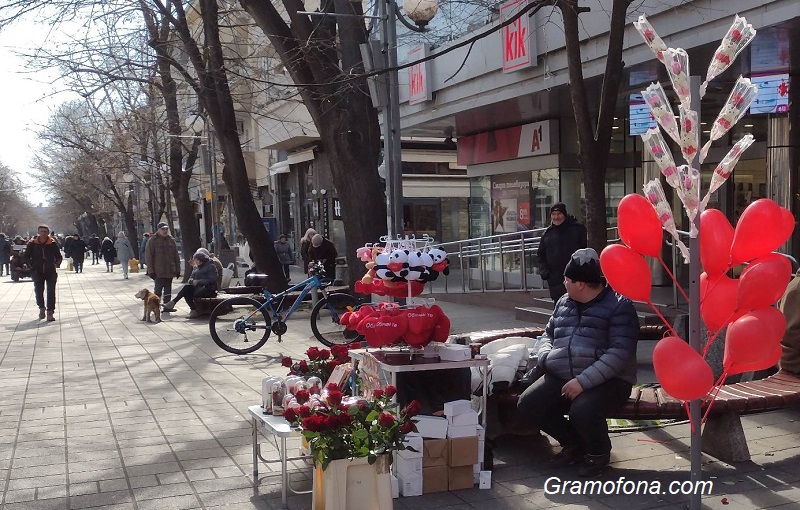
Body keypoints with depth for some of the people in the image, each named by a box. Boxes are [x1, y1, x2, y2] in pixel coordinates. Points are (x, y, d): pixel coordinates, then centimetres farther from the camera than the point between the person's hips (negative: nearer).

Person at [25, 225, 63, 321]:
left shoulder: (52, 243, -2)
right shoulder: (32, 243, -1)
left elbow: (59, 257, 8)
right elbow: (26, 256, 9)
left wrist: (56, 264, -6)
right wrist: (32, 265, 1)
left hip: (51, 272, -1)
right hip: (38, 272, 1)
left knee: (51, 292, -4)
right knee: (38, 291, 4)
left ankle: (50, 312, -2)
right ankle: (42, 308, 28)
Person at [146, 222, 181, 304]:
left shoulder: (171, 240, 11)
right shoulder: (153, 241, -3)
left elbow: (176, 256, 15)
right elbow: (148, 257, -6)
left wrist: (177, 269, 11)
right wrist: (151, 270, -11)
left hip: (170, 272, 5)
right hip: (158, 272, -5)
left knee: (168, 292, 9)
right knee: (158, 291, -6)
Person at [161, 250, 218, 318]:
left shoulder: (211, 266, -1)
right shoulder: (196, 268, 21)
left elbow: (212, 280, -13)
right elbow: (190, 279, 16)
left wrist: (198, 282, -17)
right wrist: (192, 281, -8)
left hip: (209, 290, -7)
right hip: (197, 287, 8)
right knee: (186, 287, -22)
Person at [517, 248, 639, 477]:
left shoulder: (619, 306, -9)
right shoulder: (563, 303, 15)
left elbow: (619, 353, -19)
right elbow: (548, 335, 26)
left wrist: (583, 381, -26)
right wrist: (546, 356, 1)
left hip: (607, 381, -7)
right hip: (562, 377, 7)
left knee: (581, 411, -35)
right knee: (527, 405, -10)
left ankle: (598, 452, 2)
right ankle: (574, 443, 15)